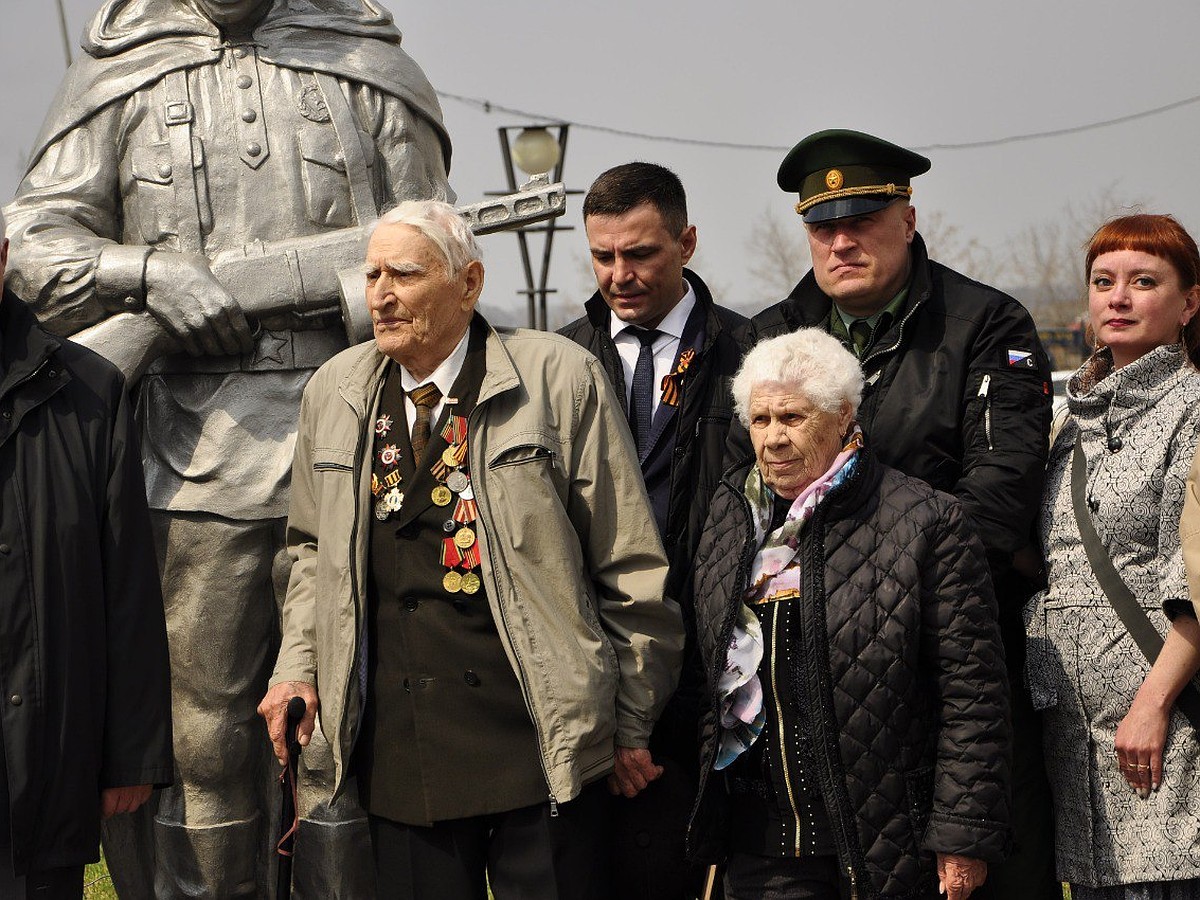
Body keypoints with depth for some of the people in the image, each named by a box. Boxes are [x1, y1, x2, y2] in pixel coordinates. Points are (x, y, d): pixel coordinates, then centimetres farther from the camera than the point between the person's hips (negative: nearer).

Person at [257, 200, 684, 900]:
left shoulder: (562, 379, -5)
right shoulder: (334, 393, 9)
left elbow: (631, 566, -1)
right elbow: (314, 550, 22)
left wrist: (632, 726, 1)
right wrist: (298, 669, 8)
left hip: (542, 741, -3)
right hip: (399, 749, 4)